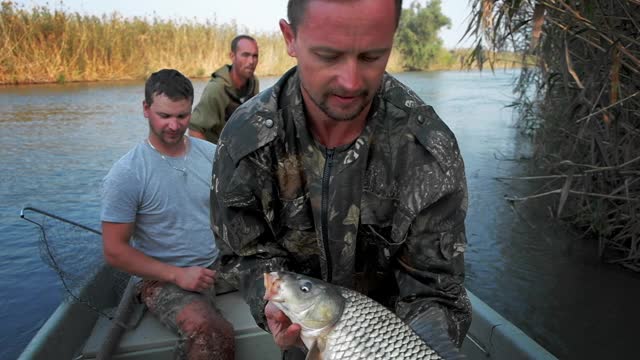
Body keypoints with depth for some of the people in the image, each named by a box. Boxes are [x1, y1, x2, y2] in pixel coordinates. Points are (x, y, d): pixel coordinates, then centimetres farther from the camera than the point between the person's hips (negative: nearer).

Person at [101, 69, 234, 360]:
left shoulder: (212, 154, 2)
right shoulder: (125, 175, -11)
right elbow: (114, 251, -8)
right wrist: (177, 274, -17)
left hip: (222, 264, 5)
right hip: (165, 277, -5)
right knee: (212, 334, -35)